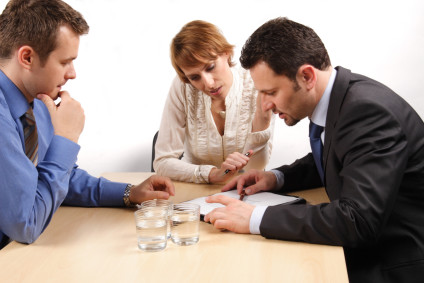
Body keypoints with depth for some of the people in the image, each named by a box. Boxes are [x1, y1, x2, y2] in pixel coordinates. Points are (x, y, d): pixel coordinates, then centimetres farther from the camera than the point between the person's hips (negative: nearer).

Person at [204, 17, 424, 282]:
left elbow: (358, 221, -32)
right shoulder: (332, 96, 1)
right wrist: (277, 178, 1)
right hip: (367, 248, 8)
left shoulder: (370, 111, -26)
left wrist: (256, 219, -29)